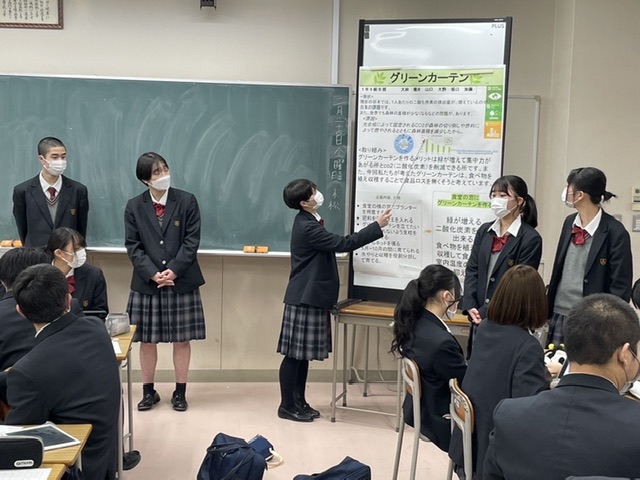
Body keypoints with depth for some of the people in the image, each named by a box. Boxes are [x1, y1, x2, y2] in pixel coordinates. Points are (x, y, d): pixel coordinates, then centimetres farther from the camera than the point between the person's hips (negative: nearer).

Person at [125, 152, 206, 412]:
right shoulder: (134, 206, 2)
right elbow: (133, 247, -1)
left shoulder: (187, 201, -1)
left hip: (182, 282, -1)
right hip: (146, 283, 1)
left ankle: (180, 392, 18)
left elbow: (192, 240, -5)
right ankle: (149, 392, 23)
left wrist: (173, 270, -16)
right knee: (147, 340, 8)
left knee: (181, 339, 5)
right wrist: (153, 274, -14)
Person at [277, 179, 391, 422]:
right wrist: (377, 227, -17)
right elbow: (344, 244, -21)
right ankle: (287, 406, 8)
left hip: (311, 297, 10)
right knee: (295, 354, -1)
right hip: (304, 298, -10)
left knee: (304, 352, 14)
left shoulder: (309, 222, 12)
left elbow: (334, 245, 22)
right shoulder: (307, 227, -19)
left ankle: (299, 402, 22)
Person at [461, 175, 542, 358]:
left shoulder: (530, 238, -9)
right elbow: (472, 270, 7)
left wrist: (487, 312, -13)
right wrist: (470, 306, -6)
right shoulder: (484, 231, 10)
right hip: (479, 318, 5)